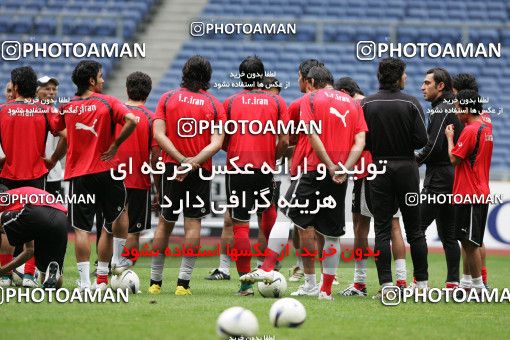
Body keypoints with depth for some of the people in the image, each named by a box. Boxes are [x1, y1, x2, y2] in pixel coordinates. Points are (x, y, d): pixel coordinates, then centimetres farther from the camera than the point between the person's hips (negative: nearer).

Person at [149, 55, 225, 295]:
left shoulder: (167, 98, 4)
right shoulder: (214, 105, 1)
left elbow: (159, 134, -7)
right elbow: (217, 142, -10)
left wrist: (181, 160, -12)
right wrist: (195, 161, -16)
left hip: (172, 167, 2)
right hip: (201, 172, -1)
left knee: (165, 222, 11)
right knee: (193, 223, 0)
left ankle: (155, 281, 15)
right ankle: (183, 282, -6)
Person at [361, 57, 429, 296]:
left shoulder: (366, 104, -4)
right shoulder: (411, 103, -6)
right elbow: (421, 140, -10)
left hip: (379, 168, 0)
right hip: (406, 167, 0)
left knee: (382, 230, 2)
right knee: (414, 229, 9)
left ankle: (386, 285, -5)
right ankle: (422, 282, 11)